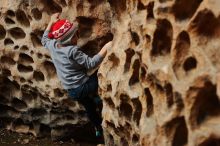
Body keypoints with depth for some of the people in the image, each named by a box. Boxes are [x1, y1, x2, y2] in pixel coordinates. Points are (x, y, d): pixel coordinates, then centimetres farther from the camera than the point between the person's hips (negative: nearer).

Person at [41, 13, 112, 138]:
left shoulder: (52, 45, -2)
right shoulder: (72, 51, -25)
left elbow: (44, 39, 22)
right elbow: (91, 64, -27)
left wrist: (51, 22, 22)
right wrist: (105, 48, -27)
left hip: (72, 91, 8)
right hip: (82, 87, -8)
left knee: (89, 107, 28)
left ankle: (99, 128, 43)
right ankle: (98, 98, 12)